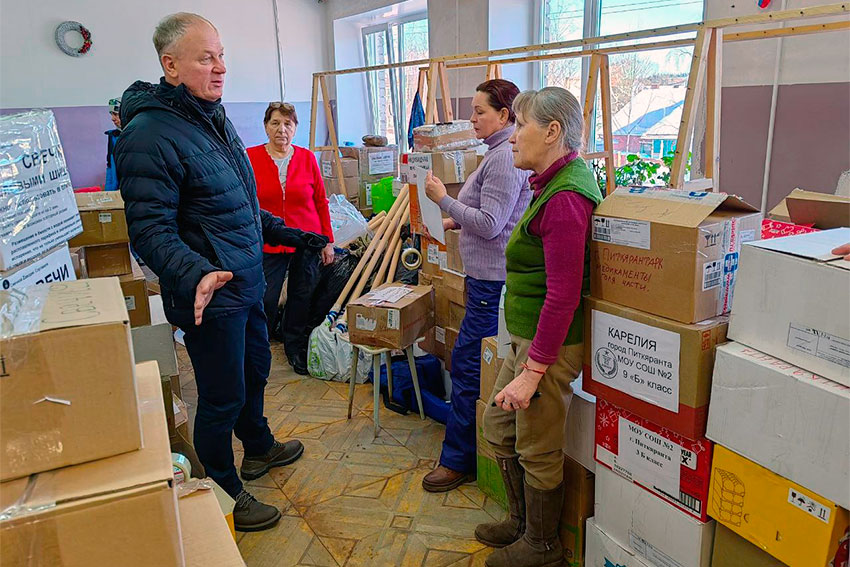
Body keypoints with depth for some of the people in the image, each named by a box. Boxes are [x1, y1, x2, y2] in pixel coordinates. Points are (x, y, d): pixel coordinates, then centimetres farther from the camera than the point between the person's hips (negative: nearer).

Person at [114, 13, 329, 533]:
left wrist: (288, 234, 19)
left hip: (247, 283, 9)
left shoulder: (214, 118, 10)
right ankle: (224, 495, 27)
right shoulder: (150, 134, -21)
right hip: (209, 295, -9)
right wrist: (195, 274, -41)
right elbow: (150, 230, -25)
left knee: (255, 372, 25)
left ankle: (259, 448, 50)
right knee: (224, 397, 5)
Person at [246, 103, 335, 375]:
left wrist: (328, 241, 5)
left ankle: (295, 347, 30)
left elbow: (321, 202, 6)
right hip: (268, 243, -2)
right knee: (265, 300, -1)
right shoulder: (250, 157, -3)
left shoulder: (307, 158, 3)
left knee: (302, 296, 11)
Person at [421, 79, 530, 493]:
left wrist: (444, 198, -14)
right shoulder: (503, 153, 17)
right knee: (486, 364, 15)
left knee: (468, 364, -4)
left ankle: (458, 459, 8)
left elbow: (489, 224, -21)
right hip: (489, 276, 11)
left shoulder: (505, 158, -16)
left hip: (493, 281, -11)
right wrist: (454, 221, 16)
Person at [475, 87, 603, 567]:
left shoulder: (564, 198, -23)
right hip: (526, 337, 10)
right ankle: (522, 521, 42)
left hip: (550, 344, -10)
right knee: (499, 424, 22)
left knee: (538, 450, 8)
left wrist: (533, 371, -23)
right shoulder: (556, 185, 9)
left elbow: (563, 294, -26)